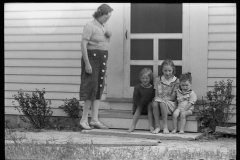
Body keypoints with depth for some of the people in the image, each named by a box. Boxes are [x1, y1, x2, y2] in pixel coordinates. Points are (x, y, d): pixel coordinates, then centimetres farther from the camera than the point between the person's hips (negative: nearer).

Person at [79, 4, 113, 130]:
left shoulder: (104, 25, 12)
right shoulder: (90, 26, -12)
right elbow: (83, 45, -17)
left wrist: (109, 35, 3)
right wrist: (87, 63, -22)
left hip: (102, 58, 8)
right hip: (91, 57, -8)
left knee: (98, 88, 5)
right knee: (91, 87, -9)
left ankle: (94, 120, 7)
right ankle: (84, 119, -3)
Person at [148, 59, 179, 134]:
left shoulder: (176, 81, -1)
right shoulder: (158, 80, 7)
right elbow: (156, 95, 6)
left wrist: (164, 99, -16)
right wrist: (157, 99, -15)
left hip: (170, 103, -3)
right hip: (160, 100, 3)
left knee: (162, 103, -35)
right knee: (154, 103, -32)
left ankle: (165, 126, -26)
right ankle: (157, 126, -23)